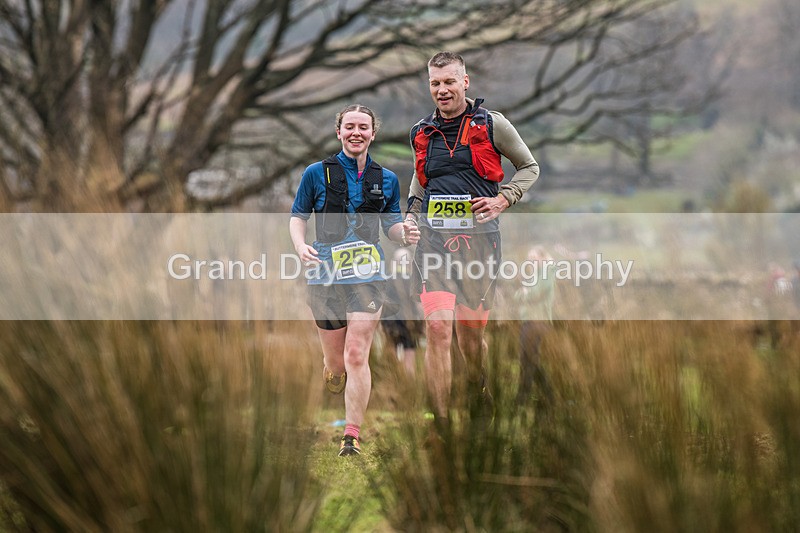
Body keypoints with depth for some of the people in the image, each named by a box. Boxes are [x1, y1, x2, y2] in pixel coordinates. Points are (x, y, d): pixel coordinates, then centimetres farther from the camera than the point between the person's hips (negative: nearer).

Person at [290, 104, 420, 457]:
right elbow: (298, 217, 9)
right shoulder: (317, 173, 4)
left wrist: (405, 234, -7)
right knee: (335, 361, 6)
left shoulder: (386, 179, 10)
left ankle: (352, 435, -7)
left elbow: (391, 225, 16)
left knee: (356, 356, -11)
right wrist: (301, 247, -10)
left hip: (367, 276, 0)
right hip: (325, 275, 0)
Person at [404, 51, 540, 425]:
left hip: (479, 238, -1)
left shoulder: (491, 124, 1)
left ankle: (478, 395, 37)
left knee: (472, 332, 7)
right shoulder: (422, 133, 12)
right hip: (433, 237, 2)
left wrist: (503, 199, -3)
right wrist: (411, 215, 14)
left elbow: (529, 167, 12)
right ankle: (441, 423, -12)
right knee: (437, 328, -14)